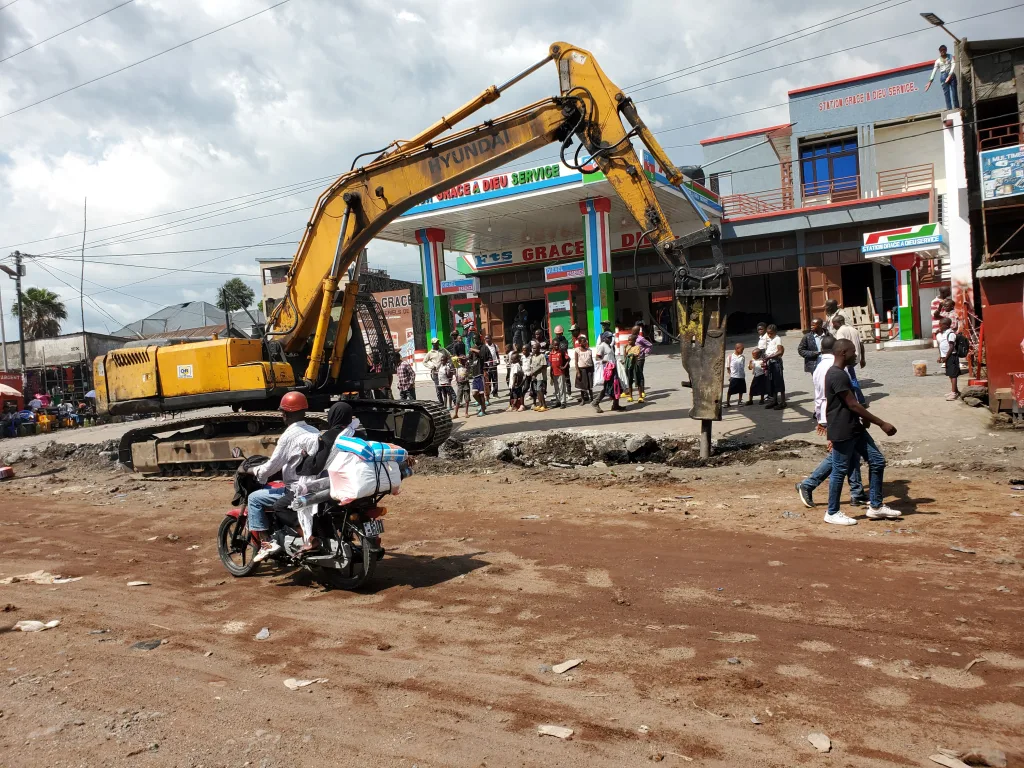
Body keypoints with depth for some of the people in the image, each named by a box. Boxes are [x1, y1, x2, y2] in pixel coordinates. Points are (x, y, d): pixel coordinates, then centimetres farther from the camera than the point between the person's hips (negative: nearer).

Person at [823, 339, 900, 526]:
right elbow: (853, 405, -22)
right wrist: (882, 424, -18)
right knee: (840, 471, 0)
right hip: (842, 432, -10)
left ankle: (875, 506, 19)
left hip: (855, 429, 10)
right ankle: (832, 513, 13)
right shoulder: (837, 376, -20)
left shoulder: (839, 373, 13)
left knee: (877, 461, 10)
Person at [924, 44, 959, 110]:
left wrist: (950, 75, -19)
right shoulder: (938, 61, 9)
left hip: (951, 75, 0)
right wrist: (930, 81, -4)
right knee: (946, 92, -6)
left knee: (954, 91, -5)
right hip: (943, 76, 0)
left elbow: (953, 65, -4)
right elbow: (934, 71, 6)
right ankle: (949, 108, -9)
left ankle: (956, 107, -7)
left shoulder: (950, 57, 7)